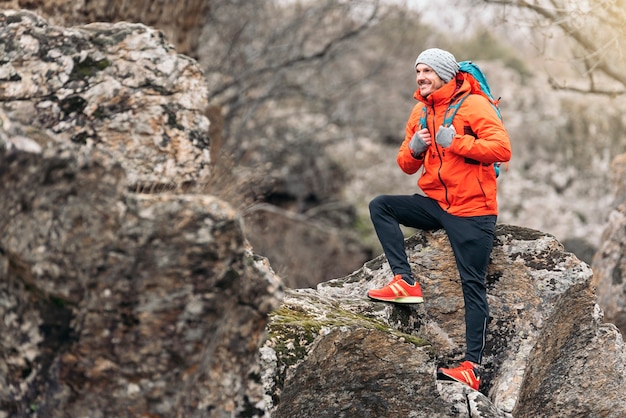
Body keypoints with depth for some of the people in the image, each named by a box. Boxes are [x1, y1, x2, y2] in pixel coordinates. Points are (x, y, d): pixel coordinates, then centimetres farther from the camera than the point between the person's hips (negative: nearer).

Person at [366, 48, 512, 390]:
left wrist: (455, 142, -23)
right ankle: (405, 282, -13)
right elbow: (407, 166, 13)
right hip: (434, 204, 7)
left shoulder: (473, 105, -10)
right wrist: (413, 148, -10)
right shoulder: (420, 112, 10)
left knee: (472, 286, -5)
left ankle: (472, 367, -6)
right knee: (380, 206, -9)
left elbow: (502, 149, -21)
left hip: (472, 210, -7)